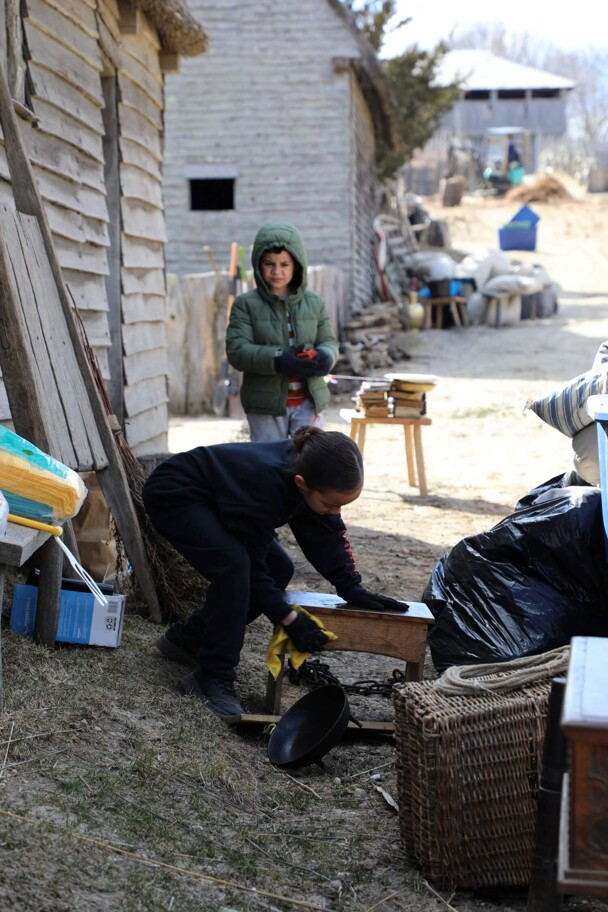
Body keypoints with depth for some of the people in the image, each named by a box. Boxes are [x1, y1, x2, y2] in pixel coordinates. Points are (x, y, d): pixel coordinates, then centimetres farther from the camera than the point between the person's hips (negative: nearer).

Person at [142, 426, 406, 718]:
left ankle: (187, 637, 17)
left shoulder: (313, 469, -19)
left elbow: (327, 533, -6)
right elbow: (251, 566, -26)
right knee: (234, 564, -30)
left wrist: (352, 588, -13)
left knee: (279, 569, 4)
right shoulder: (267, 485, -38)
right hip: (172, 496, -9)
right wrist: (290, 619, -26)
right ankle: (212, 678, -18)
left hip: (212, 499, 9)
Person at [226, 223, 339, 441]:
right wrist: (278, 361, -26)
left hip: (308, 401, 2)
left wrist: (324, 357, -16)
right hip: (265, 405, -2)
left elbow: (329, 341, 10)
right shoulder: (246, 304, -2)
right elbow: (237, 351, -11)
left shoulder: (314, 302, 6)